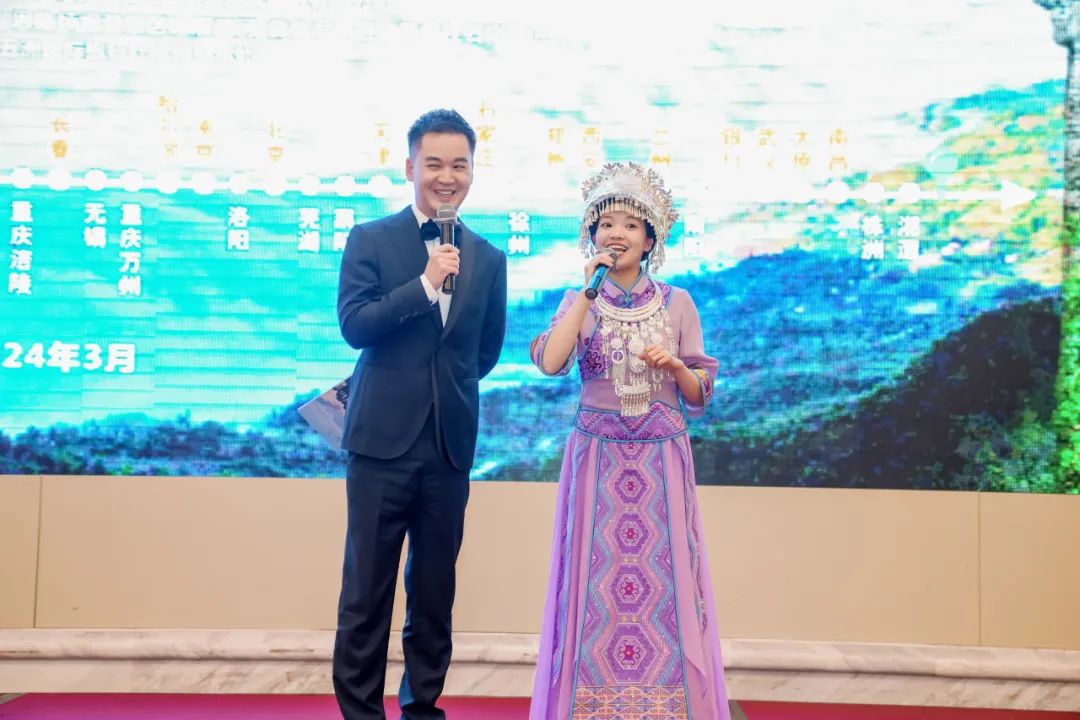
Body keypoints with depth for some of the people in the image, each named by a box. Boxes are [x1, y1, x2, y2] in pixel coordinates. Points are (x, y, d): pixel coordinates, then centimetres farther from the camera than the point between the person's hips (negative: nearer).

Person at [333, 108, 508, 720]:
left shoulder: (488, 259, 10)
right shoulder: (371, 240, 2)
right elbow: (353, 325, -10)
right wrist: (425, 284, -15)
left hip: (451, 445, 3)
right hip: (384, 439, -3)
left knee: (435, 590, 12)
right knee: (368, 589, 1)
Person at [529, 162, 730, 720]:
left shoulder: (677, 303, 4)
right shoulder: (578, 301, 5)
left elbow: (700, 393, 5)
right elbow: (549, 362, -15)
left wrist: (674, 365, -16)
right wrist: (589, 290, -12)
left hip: (661, 462, 0)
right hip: (596, 460, 0)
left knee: (663, 582, 2)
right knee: (594, 585, 3)